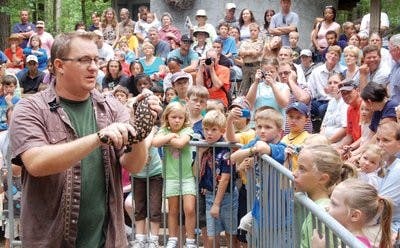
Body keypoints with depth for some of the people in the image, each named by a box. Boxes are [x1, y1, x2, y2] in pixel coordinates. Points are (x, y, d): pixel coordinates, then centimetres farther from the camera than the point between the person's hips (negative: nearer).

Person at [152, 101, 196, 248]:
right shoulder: (164, 130, 3)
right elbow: (155, 142, -18)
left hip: (188, 176, -2)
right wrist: (171, 135, -15)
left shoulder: (187, 130, -3)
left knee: (189, 209, -6)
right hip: (171, 176, 2)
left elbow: (180, 143, -25)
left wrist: (165, 139, -12)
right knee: (173, 210, 11)